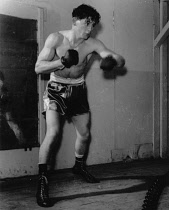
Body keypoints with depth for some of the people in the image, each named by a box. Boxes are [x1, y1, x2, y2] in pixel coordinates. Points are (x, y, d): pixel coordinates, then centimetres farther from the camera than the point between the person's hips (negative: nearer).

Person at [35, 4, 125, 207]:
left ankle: (79, 166, 40)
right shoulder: (56, 39, -17)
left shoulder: (92, 44, -12)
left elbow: (120, 59, -13)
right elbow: (38, 67, -20)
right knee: (53, 132, -21)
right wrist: (62, 62, -35)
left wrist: (112, 61, -37)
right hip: (56, 89, -4)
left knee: (84, 134, 12)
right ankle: (42, 180, -13)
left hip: (78, 90, 4)